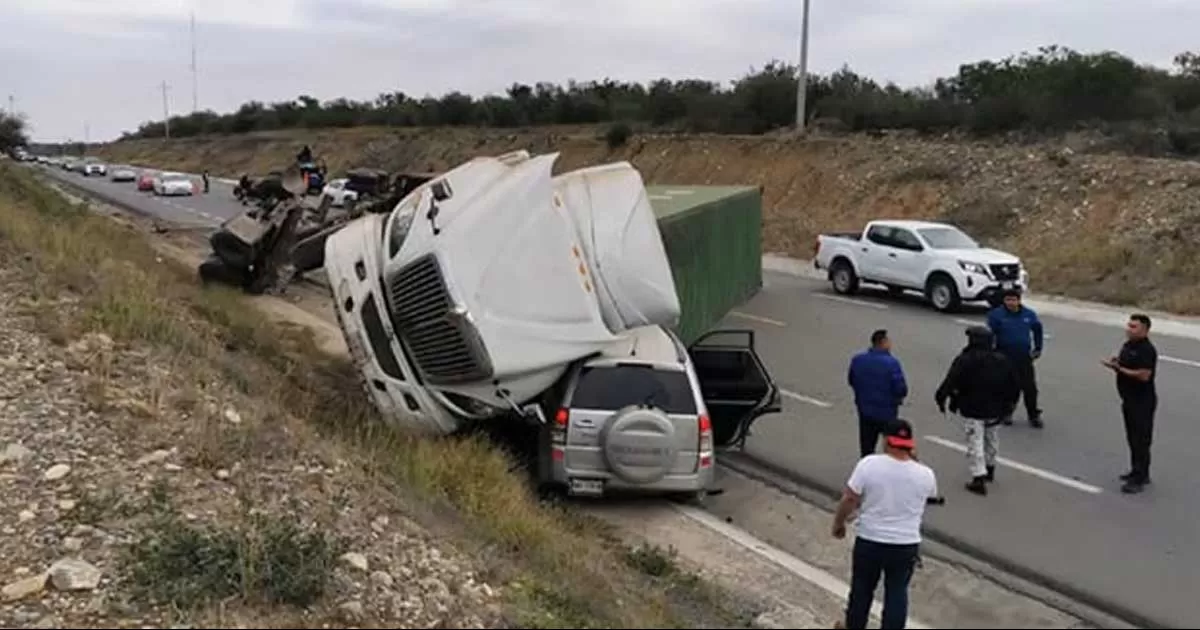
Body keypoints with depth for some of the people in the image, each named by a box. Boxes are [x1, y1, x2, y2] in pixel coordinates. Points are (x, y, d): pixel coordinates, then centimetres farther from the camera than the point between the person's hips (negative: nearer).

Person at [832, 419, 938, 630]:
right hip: (906, 545, 1)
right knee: (897, 593, 16)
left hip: (869, 541, 0)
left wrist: (838, 523, 5)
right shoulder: (925, 474, -10)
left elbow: (849, 499, -12)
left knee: (862, 589, 19)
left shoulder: (869, 464, -17)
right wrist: (914, 460, 11)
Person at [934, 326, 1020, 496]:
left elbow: (950, 382, -21)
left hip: (972, 410, -5)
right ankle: (990, 469, 42)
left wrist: (940, 398, -12)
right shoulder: (1001, 360, 2)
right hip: (995, 410, 5)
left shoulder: (964, 361, -16)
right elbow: (1015, 383, 8)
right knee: (992, 440, 24)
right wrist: (1010, 402, 19)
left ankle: (979, 477, -7)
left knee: (975, 443, -1)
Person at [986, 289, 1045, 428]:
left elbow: (1037, 329, 17)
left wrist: (1038, 348, 14)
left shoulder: (1029, 314, 0)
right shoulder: (996, 315, -11)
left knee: (1030, 387, 4)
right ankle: (1006, 413, 25)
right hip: (1004, 358, -2)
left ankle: (1034, 415, 16)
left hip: (1024, 357, 2)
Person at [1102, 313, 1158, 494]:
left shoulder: (1147, 350, -18)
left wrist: (1120, 369, -22)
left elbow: (1144, 375, -26)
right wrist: (1115, 364, -2)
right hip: (1129, 399, 10)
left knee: (1141, 440, -4)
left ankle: (1139, 479, -1)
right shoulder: (1128, 345, 11)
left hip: (1143, 402, -10)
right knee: (1132, 438, 17)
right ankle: (1138, 472, 29)